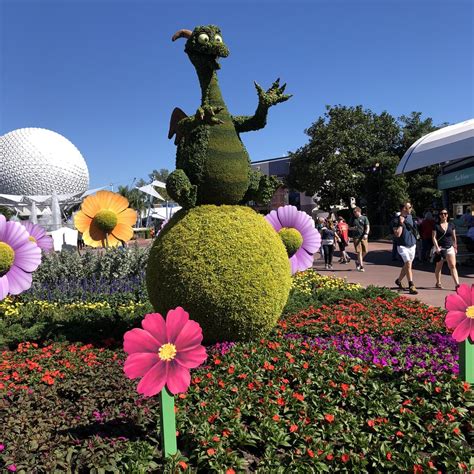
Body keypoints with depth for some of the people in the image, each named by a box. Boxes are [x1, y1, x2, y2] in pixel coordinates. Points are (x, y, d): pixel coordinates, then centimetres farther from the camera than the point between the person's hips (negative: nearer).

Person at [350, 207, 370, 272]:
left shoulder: (364, 218, 5)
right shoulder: (353, 219, 10)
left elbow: (367, 227, 0)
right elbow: (349, 228, 16)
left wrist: (366, 234, -16)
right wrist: (352, 228, -7)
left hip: (363, 237, 0)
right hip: (356, 237, 0)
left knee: (365, 251, 1)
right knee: (359, 252, -6)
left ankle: (358, 261, 26)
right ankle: (361, 266, -3)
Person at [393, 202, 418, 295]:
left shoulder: (410, 217, 9)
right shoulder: (396, 220, -12)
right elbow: (397, 234, -20)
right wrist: (401, 223, -21)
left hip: (412, 245, 7)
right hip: (402, 246, -7)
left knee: (407, 265, 13)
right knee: (408, 264, -16)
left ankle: (399, 281, 32)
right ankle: (411, 286, -15)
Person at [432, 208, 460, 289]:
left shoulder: (451, 225, 8)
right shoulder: (436, 226, 0)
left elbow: (454, 237, 14)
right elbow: (434, 237, -5)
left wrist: (455, 247, 11)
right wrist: (437, 247, -15)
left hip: (450, 248, 2)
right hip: (440, 248, -2)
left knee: (453, 266, -7)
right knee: (439, 267, 9)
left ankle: (457, 284, -12)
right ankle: (438, 283, 23)